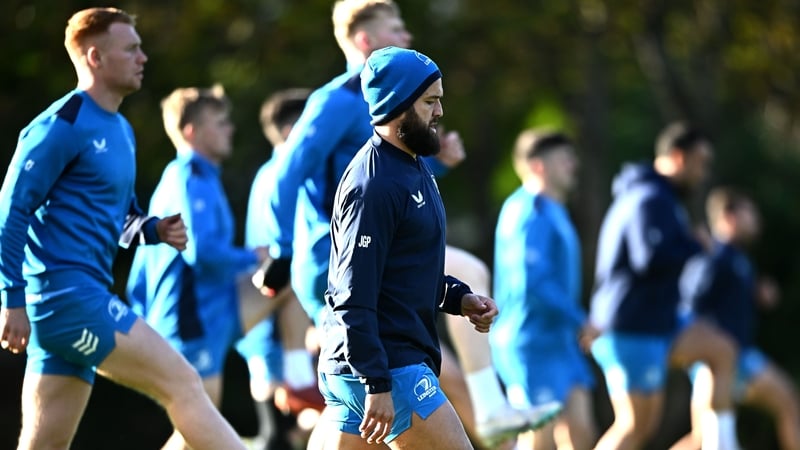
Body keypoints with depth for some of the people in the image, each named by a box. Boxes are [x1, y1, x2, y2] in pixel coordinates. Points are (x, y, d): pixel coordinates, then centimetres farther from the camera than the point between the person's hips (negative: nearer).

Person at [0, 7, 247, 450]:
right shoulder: (63, 125, -9)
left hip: (85, 294, 10)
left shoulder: (120, 131, 19)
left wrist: (154, 231, 7)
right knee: (182, 383, -12)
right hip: (66, 292, -10)